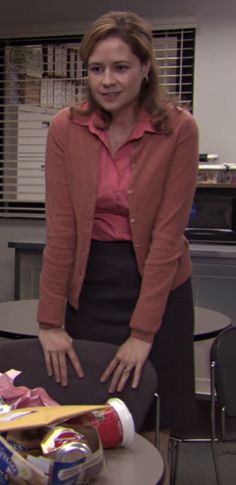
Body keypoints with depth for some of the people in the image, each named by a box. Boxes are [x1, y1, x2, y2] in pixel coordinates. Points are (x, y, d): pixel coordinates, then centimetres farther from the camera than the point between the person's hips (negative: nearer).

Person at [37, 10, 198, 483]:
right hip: (90, 283, 2)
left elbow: (168, 232, -15)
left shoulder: (178, 129, -13)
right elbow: (60, 228, -8)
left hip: (157, 285, -1)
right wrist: (50, 321, -9)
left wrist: (142, 331, -16)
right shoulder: (65, 128, -8)